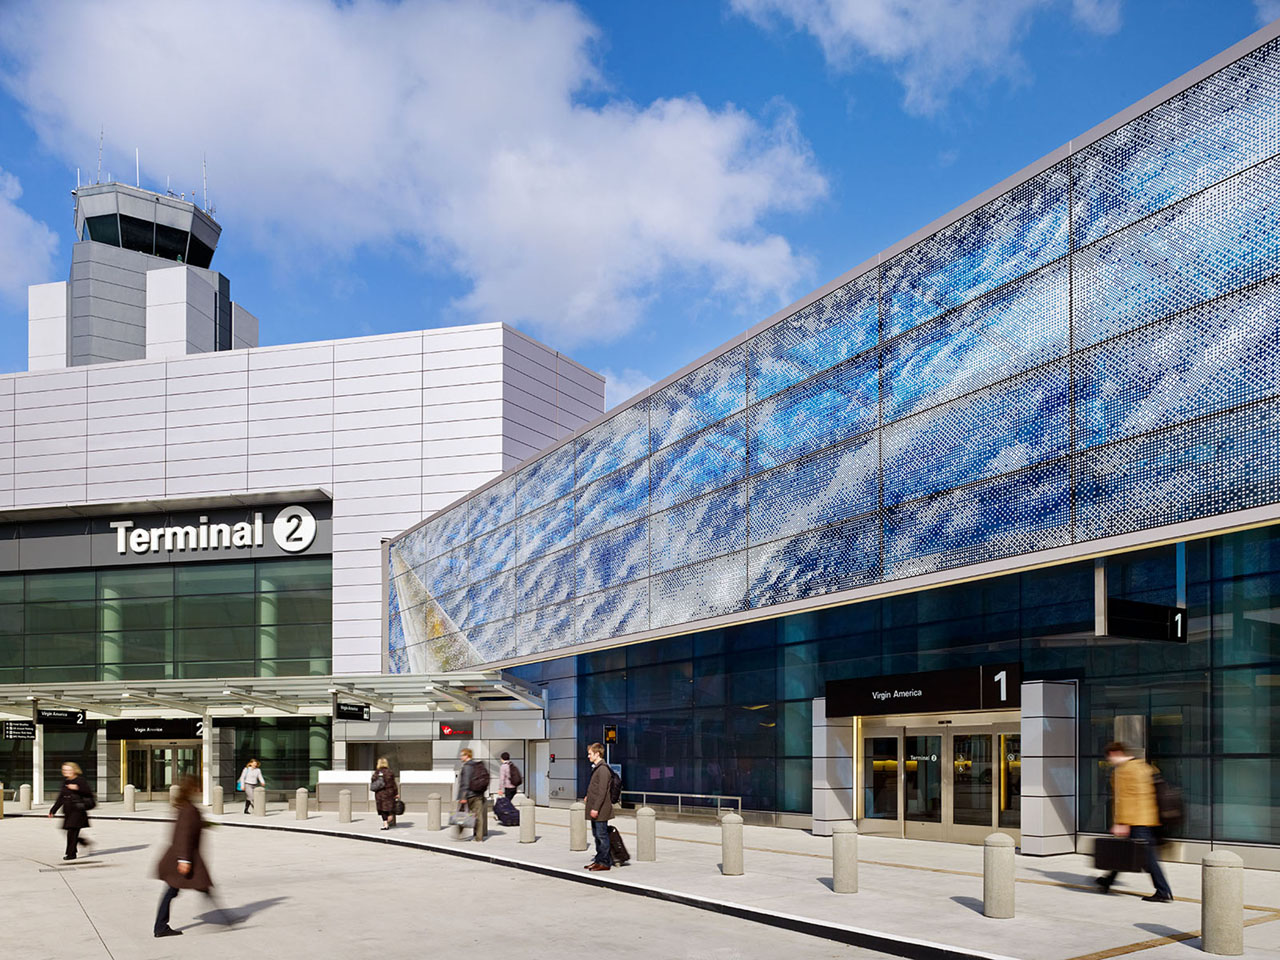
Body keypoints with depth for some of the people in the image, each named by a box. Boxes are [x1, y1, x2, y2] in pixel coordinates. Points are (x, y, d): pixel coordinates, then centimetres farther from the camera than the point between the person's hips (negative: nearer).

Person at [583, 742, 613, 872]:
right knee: (597, 835, 14)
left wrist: (596, 808, -22)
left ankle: (605, 862, 0)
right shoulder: (596, 768, 15)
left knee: (602, 835, -5)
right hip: (595, 809, 10)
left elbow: (602, 791, -20)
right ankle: (599, 860, 21)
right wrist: (589, 797, 16)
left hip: (600, 810, -10)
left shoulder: (603, 769, -16)